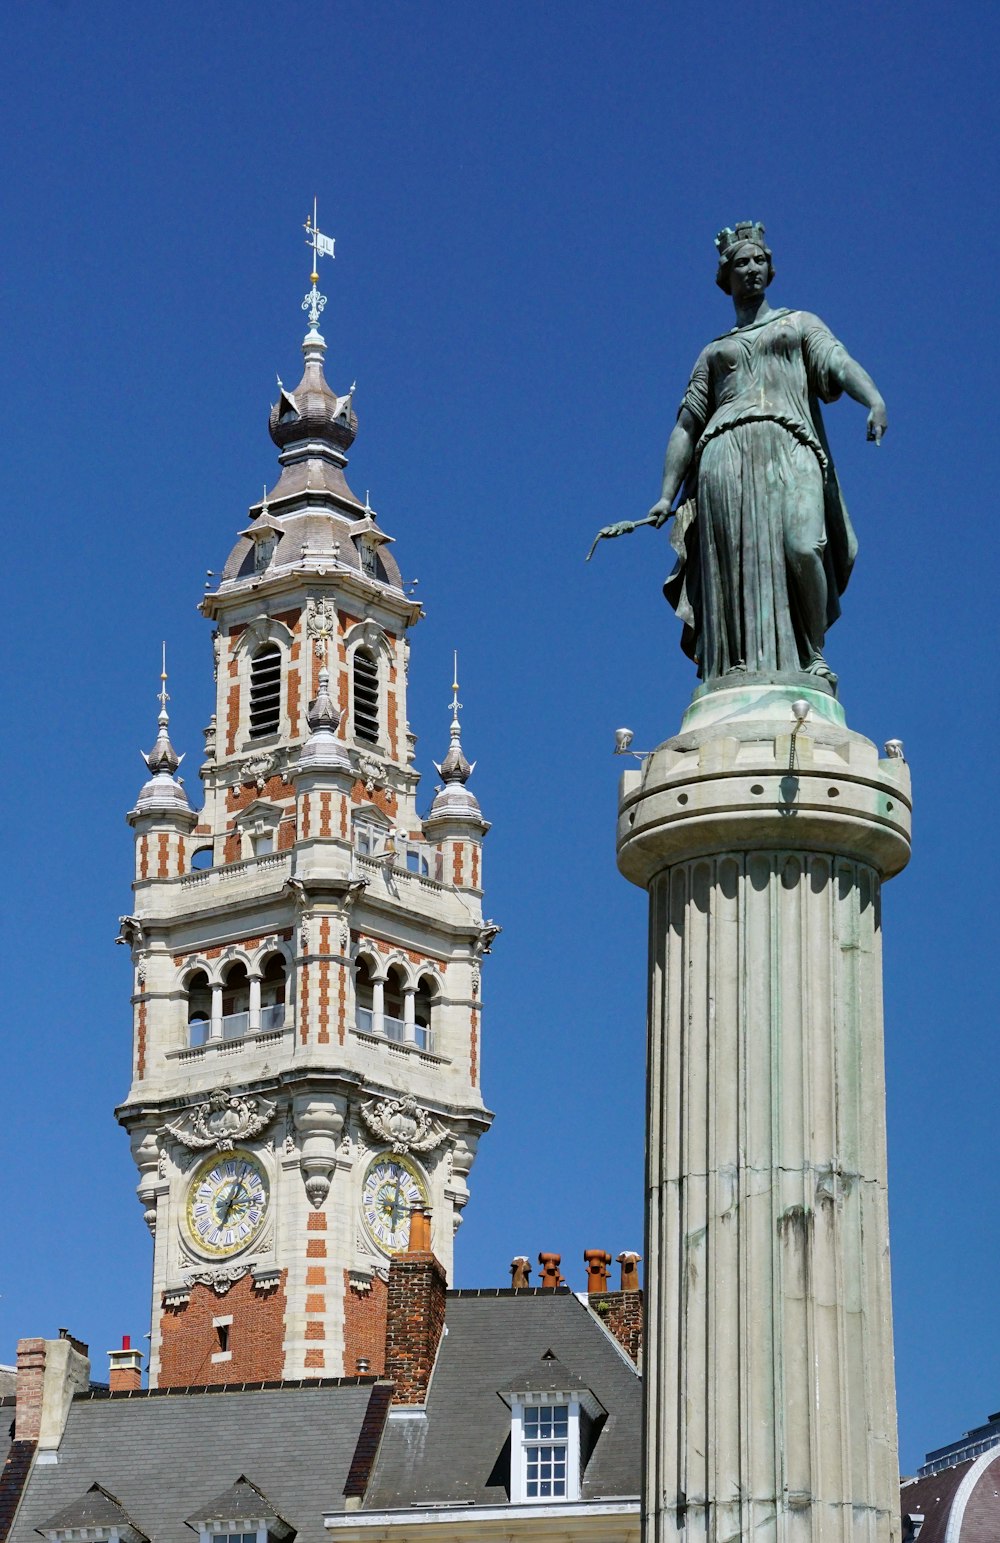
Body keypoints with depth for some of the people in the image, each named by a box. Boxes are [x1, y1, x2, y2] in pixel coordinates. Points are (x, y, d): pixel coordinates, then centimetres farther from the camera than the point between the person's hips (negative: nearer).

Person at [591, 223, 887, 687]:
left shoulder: (801, 324, 24)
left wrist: (875, 401, -18)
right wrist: (667, 496, 9)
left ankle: (813, 654, -12)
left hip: (789, 448, -2)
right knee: (733, 570, -13)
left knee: (802, 548, -25)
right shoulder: (713, 353, 30)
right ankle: (739, 676, -19)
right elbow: (686, 426, 23)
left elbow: (840, 363, 5)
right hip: (725, 454, 2)